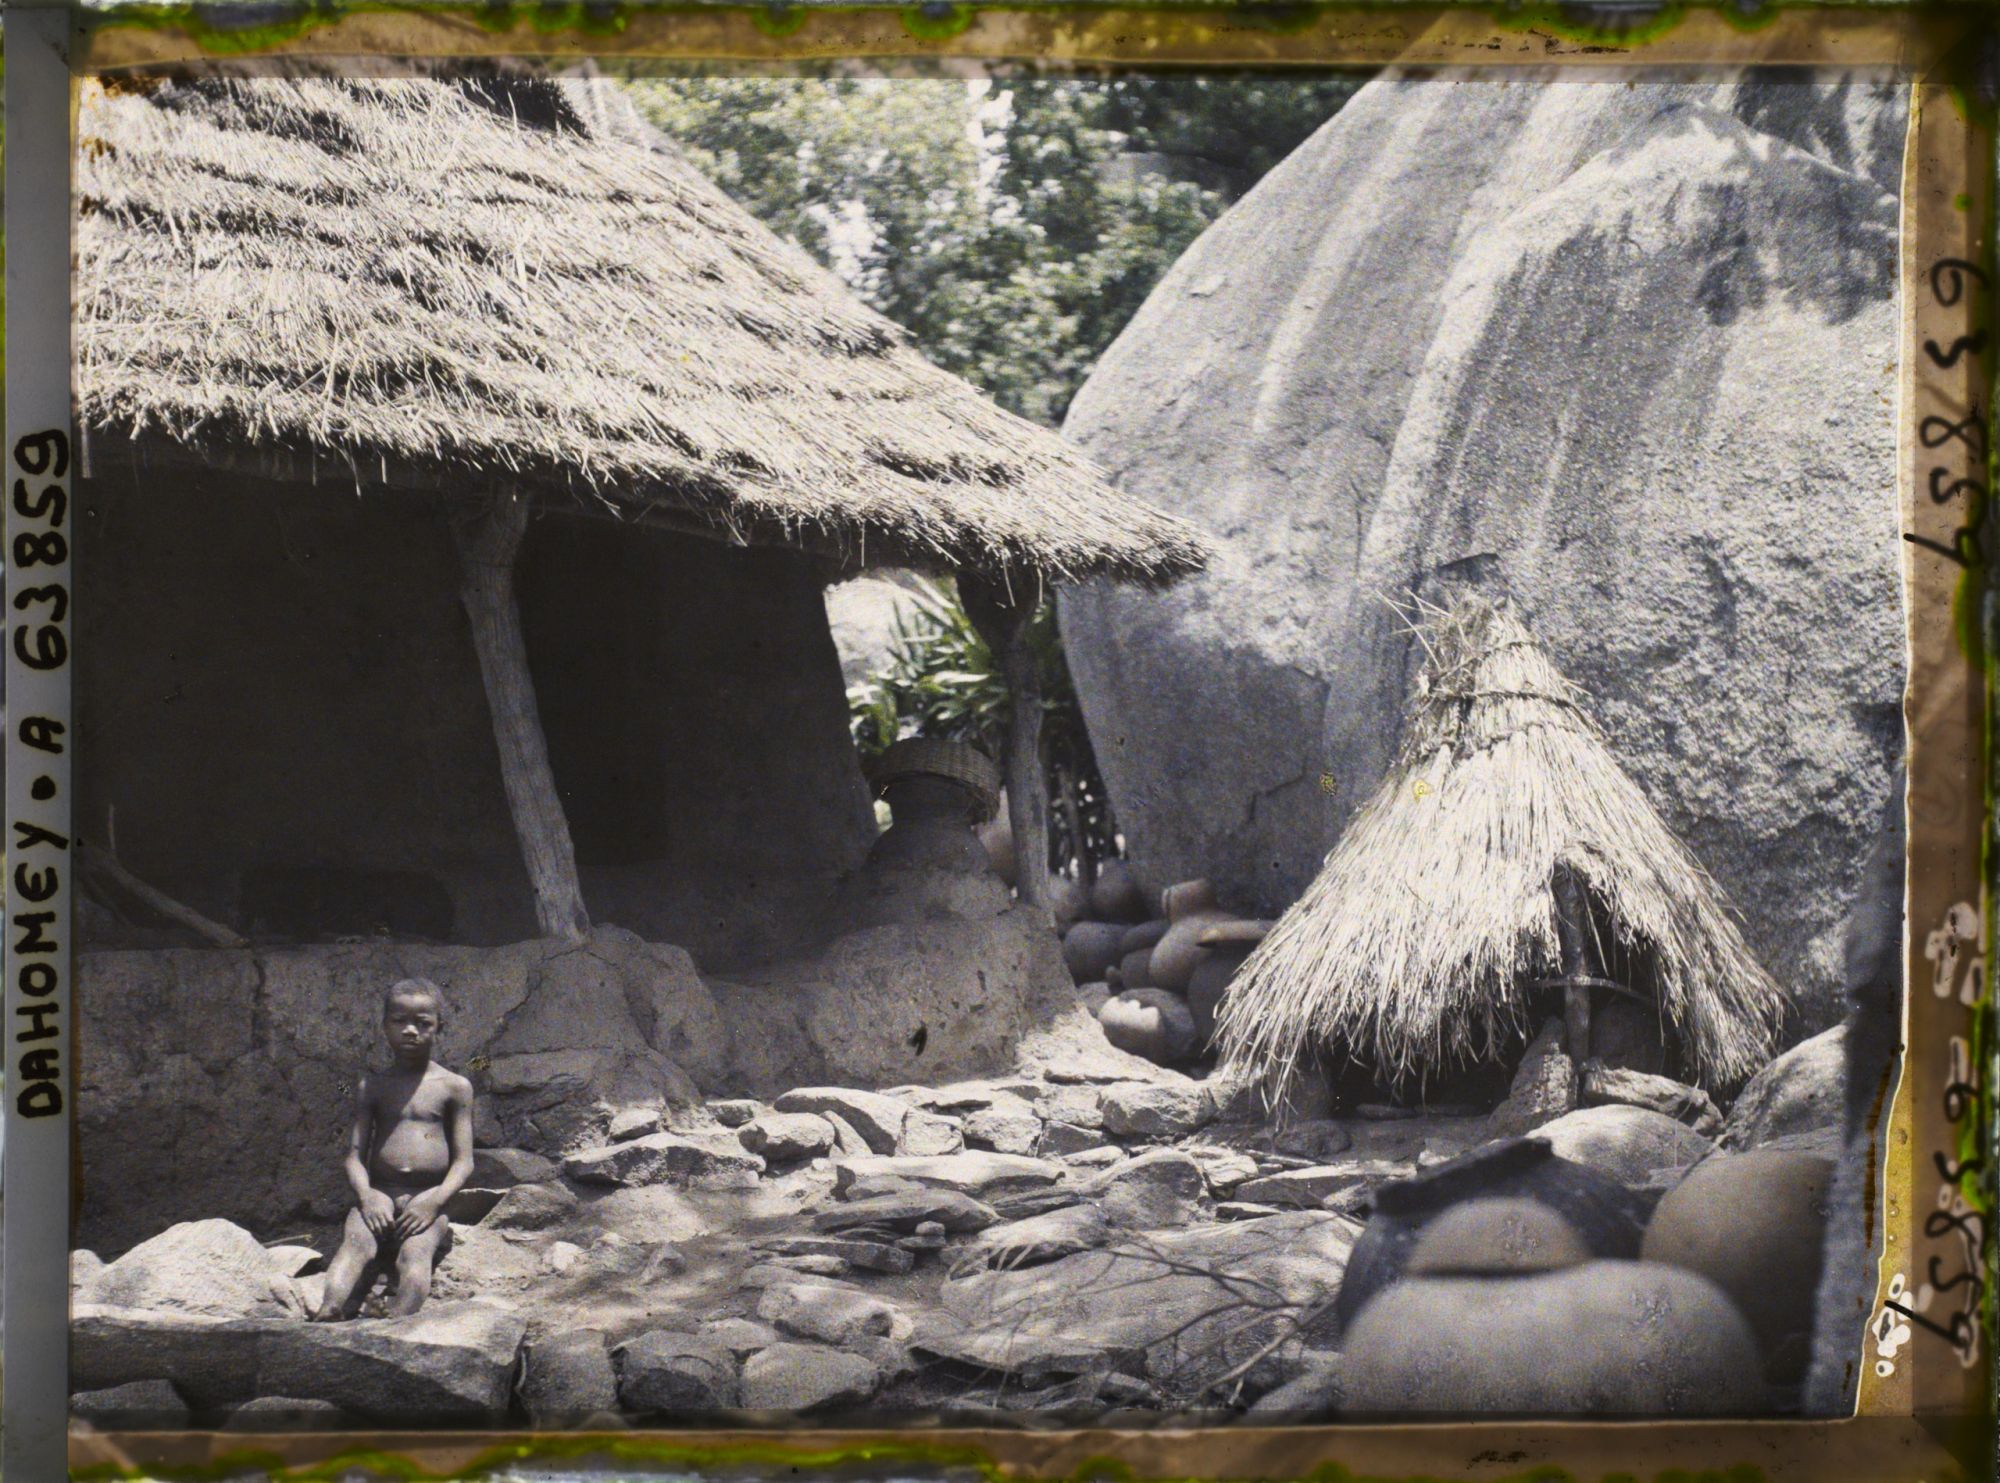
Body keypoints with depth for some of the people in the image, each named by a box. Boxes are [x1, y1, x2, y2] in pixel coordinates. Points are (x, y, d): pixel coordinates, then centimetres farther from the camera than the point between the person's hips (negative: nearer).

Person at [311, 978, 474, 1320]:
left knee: (415, 1250, -32)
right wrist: (366, 1194, -13)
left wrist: (436, 1198, -15)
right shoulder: (372, 1085, 14)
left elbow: (463, 1160, 4)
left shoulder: (454, 1087, 9)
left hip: (427, 1200, -1)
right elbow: (355, 1153, 8)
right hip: (379, 1198, 1)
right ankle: (329, 1311, -53)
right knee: (356, 1242, -30)